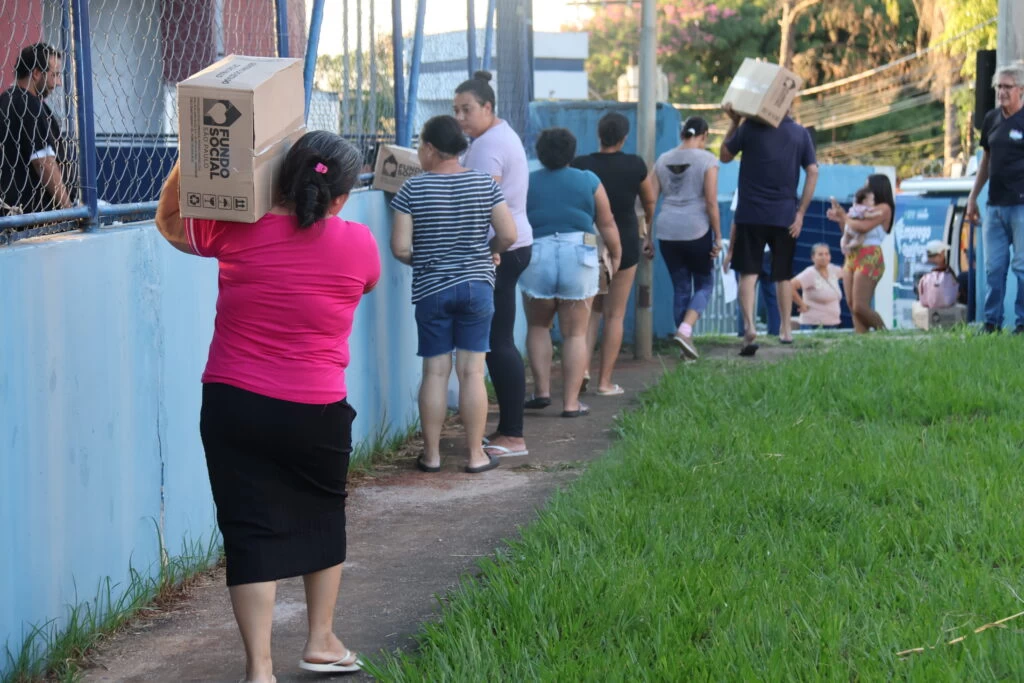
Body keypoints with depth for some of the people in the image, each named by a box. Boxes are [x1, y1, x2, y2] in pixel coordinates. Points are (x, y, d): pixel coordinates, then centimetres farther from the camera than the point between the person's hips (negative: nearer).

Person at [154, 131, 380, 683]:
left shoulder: (236, 233, -9)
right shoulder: (358, 245, -7)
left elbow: (168, 221, 10)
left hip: (234, 405, 0)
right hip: (317, 410, 1)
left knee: (251, 530, 2)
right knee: (322, 518, 22)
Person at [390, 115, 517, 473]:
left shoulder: (412, 189, -8)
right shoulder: (484, 183, -3)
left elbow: (400, 247, -9)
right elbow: (508, 234, -5)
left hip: (430, 290, -1)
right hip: (477, 286, 1)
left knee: (435, 372, 5)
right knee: (472, 371, 3)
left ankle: (431, 454, 11)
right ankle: (476, 454, 7)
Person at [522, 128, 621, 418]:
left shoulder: (527, 183, 4)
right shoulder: (589, 182, 3)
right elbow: (607, 224, 6)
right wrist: (615, 254, 21)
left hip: (537, 259, 1)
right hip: (579, 259, 0)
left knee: (538, 326, 19)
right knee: (575, 333, 4)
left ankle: (542, 391, 10)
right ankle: (571, 402, 2)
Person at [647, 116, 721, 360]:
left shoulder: (663, 160, 9)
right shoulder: (707, 160, -4)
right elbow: (711, 202, -9)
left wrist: (648, 238, 11)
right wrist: (718, 237, -3)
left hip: (667, 232, 4)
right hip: (696, 230, -4)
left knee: (680, 288, 14)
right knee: (704, 284, 10)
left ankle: (686, 340, 15)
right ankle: (685, 330, -12)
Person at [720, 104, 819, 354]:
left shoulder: (750, 127, -4)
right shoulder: (801, 133, 2)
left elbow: (724, 156, 7)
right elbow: (812, 172, -2)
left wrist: (733, 123, 15)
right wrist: (800, 212, 0)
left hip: (751, 214, -2)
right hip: (785, 216, 2)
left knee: (748, 272, -1)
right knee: (783, 275, 15)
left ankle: (749, 324, -20)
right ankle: (786, 328, 21)